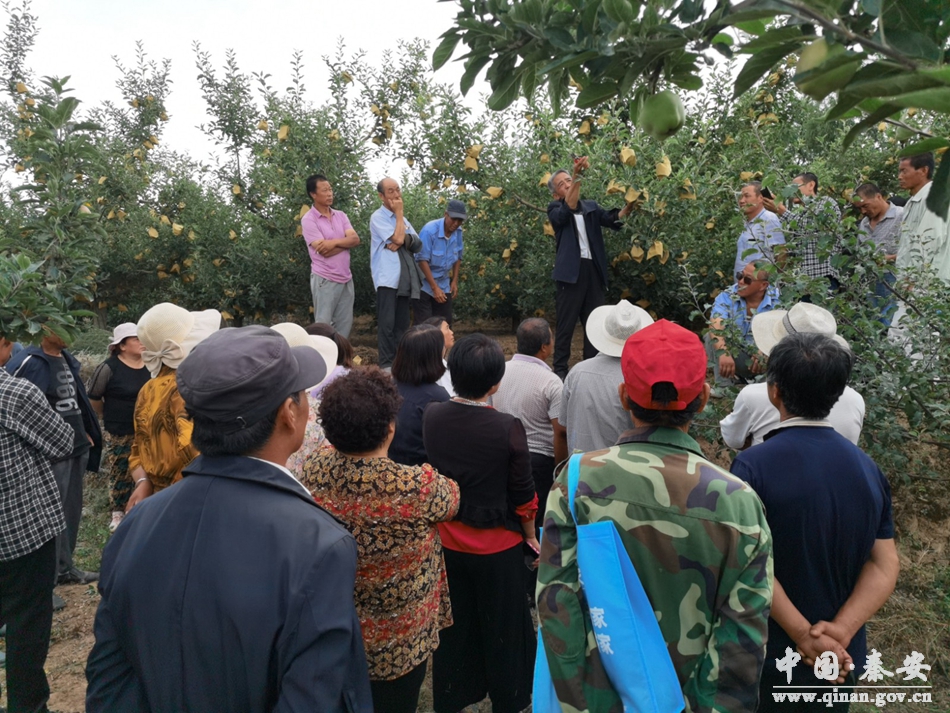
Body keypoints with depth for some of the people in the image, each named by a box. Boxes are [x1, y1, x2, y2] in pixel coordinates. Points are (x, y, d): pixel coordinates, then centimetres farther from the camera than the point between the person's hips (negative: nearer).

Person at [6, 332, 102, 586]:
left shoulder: (67, 358, 11)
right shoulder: (28, 363, -16)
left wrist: (85, 433, 18)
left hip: (77, 447, 8)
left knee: (72, 511, 16)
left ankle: (65, 568, 29)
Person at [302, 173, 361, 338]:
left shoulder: (341, 215, 10)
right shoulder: (308, 219, -8)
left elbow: (355, 239, -3)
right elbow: (323, 251, -16)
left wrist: (334, 242, -16)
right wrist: (344, 243, -5)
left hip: (346, 278, 6)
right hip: (325, 279, -6)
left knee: (345, 324, 10)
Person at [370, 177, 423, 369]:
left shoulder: (402, 219, 20)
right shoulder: (378, 217, -4)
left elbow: (418, 244, 10)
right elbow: (397, 238, -16)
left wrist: (404, 240, -11)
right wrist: (399, 213, -5)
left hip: (404, 278, 7)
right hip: (387, 278, -7)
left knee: (402, 323, 8)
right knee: (387, 323, -7)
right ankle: (387, 364, -4)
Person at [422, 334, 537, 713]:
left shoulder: (431, 416, -14)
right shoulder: (508, 428, -24)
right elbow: (523, 497, -13)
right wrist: (531, 536, 5)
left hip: (446, 541, 4)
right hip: (498, 547, -3)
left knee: (453, 626, 23)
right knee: (502, 630, 19)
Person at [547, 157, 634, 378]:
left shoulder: (591, 207, 16)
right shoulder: (555, 210, 5)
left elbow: (611, 219, 0)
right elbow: (568, 210, -17)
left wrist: (627, 208, -21)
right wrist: (577, 175, -26)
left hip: (593, 270, 4)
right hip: (571, 271, -4)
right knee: (566, 324, -2)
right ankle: (560, 369, 6)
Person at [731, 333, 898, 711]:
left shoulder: (753, 466, -21)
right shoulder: (869, 469, -3)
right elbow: (885, 565, -6)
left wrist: (804, 635, -17)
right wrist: (840, 631, -14)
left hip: (767, 654, -4)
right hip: (842, 657, 5)